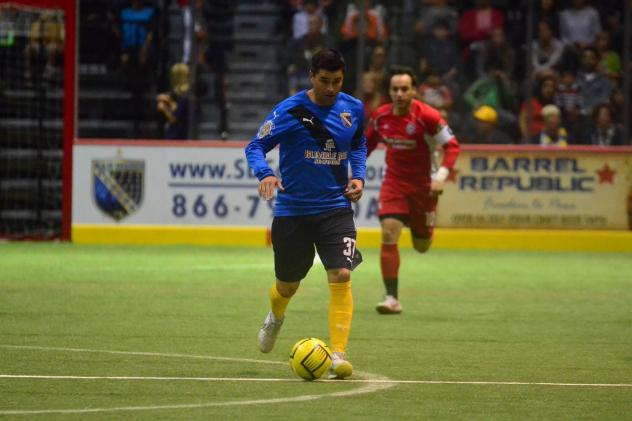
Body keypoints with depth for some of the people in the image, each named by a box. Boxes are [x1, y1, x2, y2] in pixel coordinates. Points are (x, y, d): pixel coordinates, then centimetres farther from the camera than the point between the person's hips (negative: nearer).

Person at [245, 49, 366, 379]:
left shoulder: (353, 109, 1)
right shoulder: (289, 111, -12)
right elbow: (255, 147, -8)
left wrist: (358, 177, 3)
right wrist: (265, 175, -29)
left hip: (336, 208, 1)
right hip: (292, 211, -1)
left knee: (341, 276, -19)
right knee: (288, 286, 13)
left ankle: (337, 355, -17)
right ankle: (275, 319, 50)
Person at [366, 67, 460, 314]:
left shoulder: (427, 116, -18)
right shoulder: (381, 116, -5)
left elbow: (452, 145, -15)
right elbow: (368, 143, 13)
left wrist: (442, 175, -27)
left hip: (423, 185, -2)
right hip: (394, 183, 2)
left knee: (422, 246, 11)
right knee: (389, 235, -18)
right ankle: (392, 298, -14)